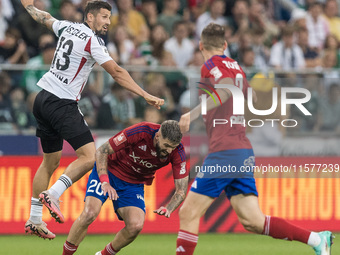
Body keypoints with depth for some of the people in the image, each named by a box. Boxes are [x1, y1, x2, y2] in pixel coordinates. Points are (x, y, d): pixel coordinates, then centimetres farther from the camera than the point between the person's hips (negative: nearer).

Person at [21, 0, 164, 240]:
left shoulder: (67, 28, 11)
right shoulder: (92, 41, -11)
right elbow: (117, 73, -14)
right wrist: (145, 95, -13)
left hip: (43, 100, 9)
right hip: (63, 104, -9)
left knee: (50, 161, 17)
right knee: (90, 156, -14)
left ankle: (34, 220, 19)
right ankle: (53, 194, -22)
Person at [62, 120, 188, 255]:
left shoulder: (177, 152, -20)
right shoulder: (140, 131, -30)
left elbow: (181, 190, -14)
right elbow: (101, 151, -21)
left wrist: (168, 209, -35)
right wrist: (105, 182, -33)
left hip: (134, 184, 3)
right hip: (108, 171, -3)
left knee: (136, 226, -20)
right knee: (89, 213, -25)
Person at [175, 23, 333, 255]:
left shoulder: (212, 64, -5)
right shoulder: (235, 66, 17)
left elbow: (227, 89, -25)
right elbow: (253, 97, 31)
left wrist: (194, 113, -30)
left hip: (225, 152, -8)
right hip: (244, 154, 8)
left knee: (188, 213, -3)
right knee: (253, 221, 3)